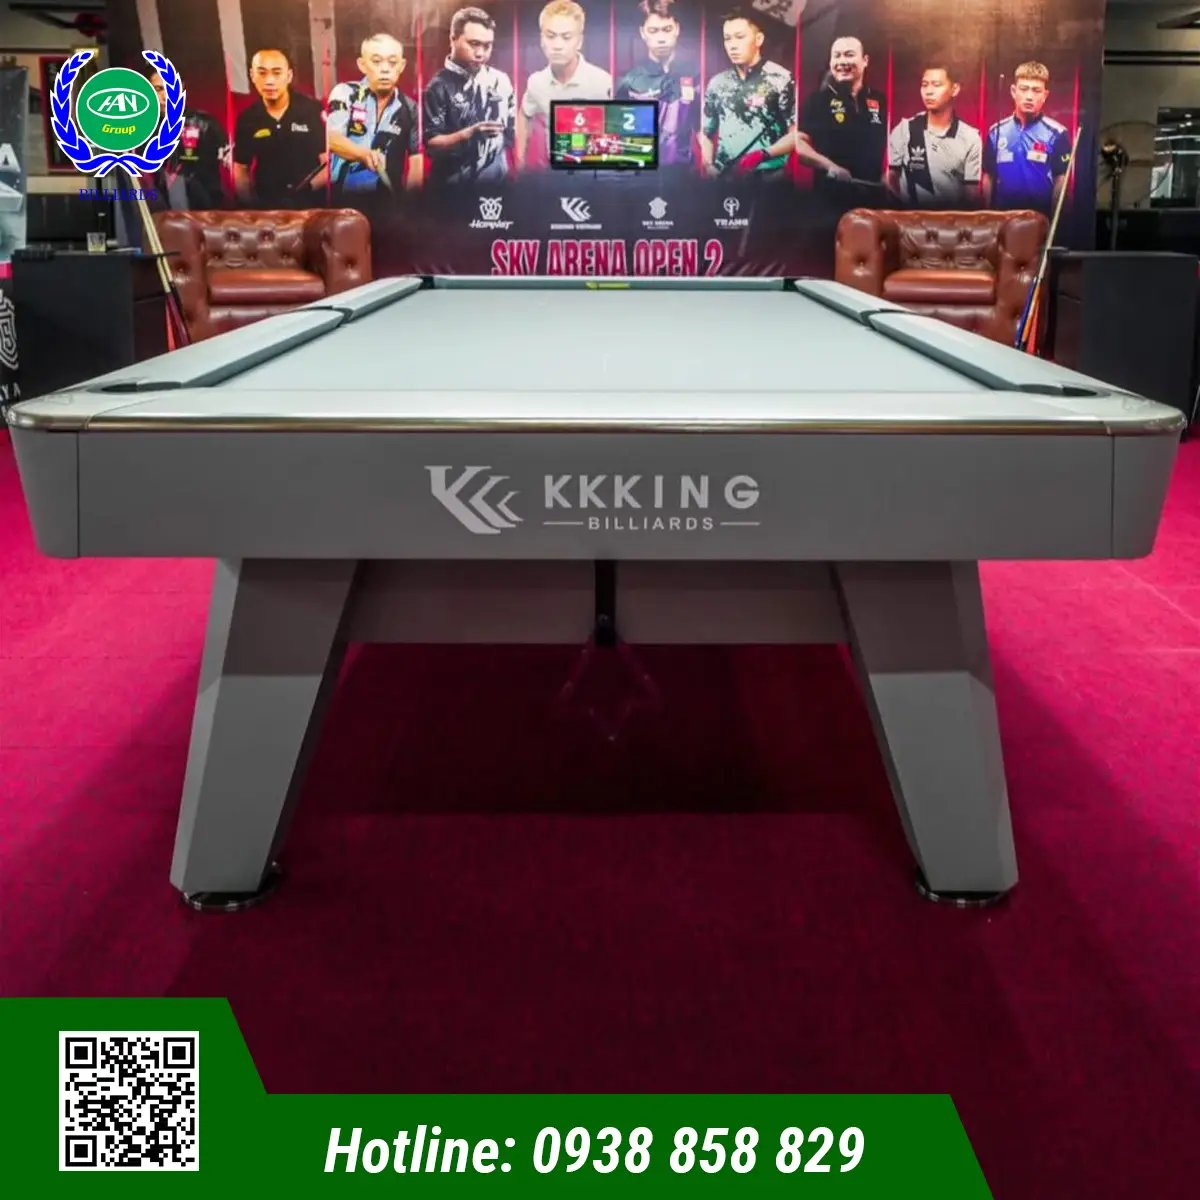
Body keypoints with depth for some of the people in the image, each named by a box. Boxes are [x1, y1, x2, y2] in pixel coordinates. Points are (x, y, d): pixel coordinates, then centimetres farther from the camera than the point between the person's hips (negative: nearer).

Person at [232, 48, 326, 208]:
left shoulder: (313, 110, -2)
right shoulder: (247, 119, 7)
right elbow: (241, 169, 12)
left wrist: (308, 188, -16)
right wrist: (251, 205, -3)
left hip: (310, 204, -2)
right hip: (265, 207, 2)